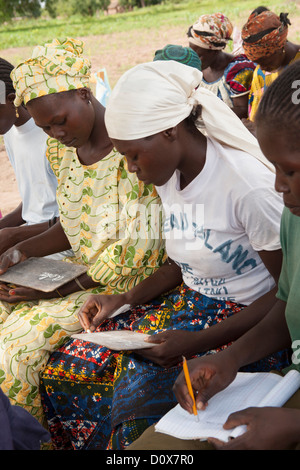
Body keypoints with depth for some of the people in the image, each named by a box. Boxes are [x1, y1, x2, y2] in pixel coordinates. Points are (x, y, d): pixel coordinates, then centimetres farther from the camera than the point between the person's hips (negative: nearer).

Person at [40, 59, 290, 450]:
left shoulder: (251, 185, -23)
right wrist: (126, 300, -1)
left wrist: (198, 342, -24)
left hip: (252, 321, -7)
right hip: (190, 303, 7)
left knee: (141, 405, -27)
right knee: (62, 373, -4)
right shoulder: (169, 176, 2)